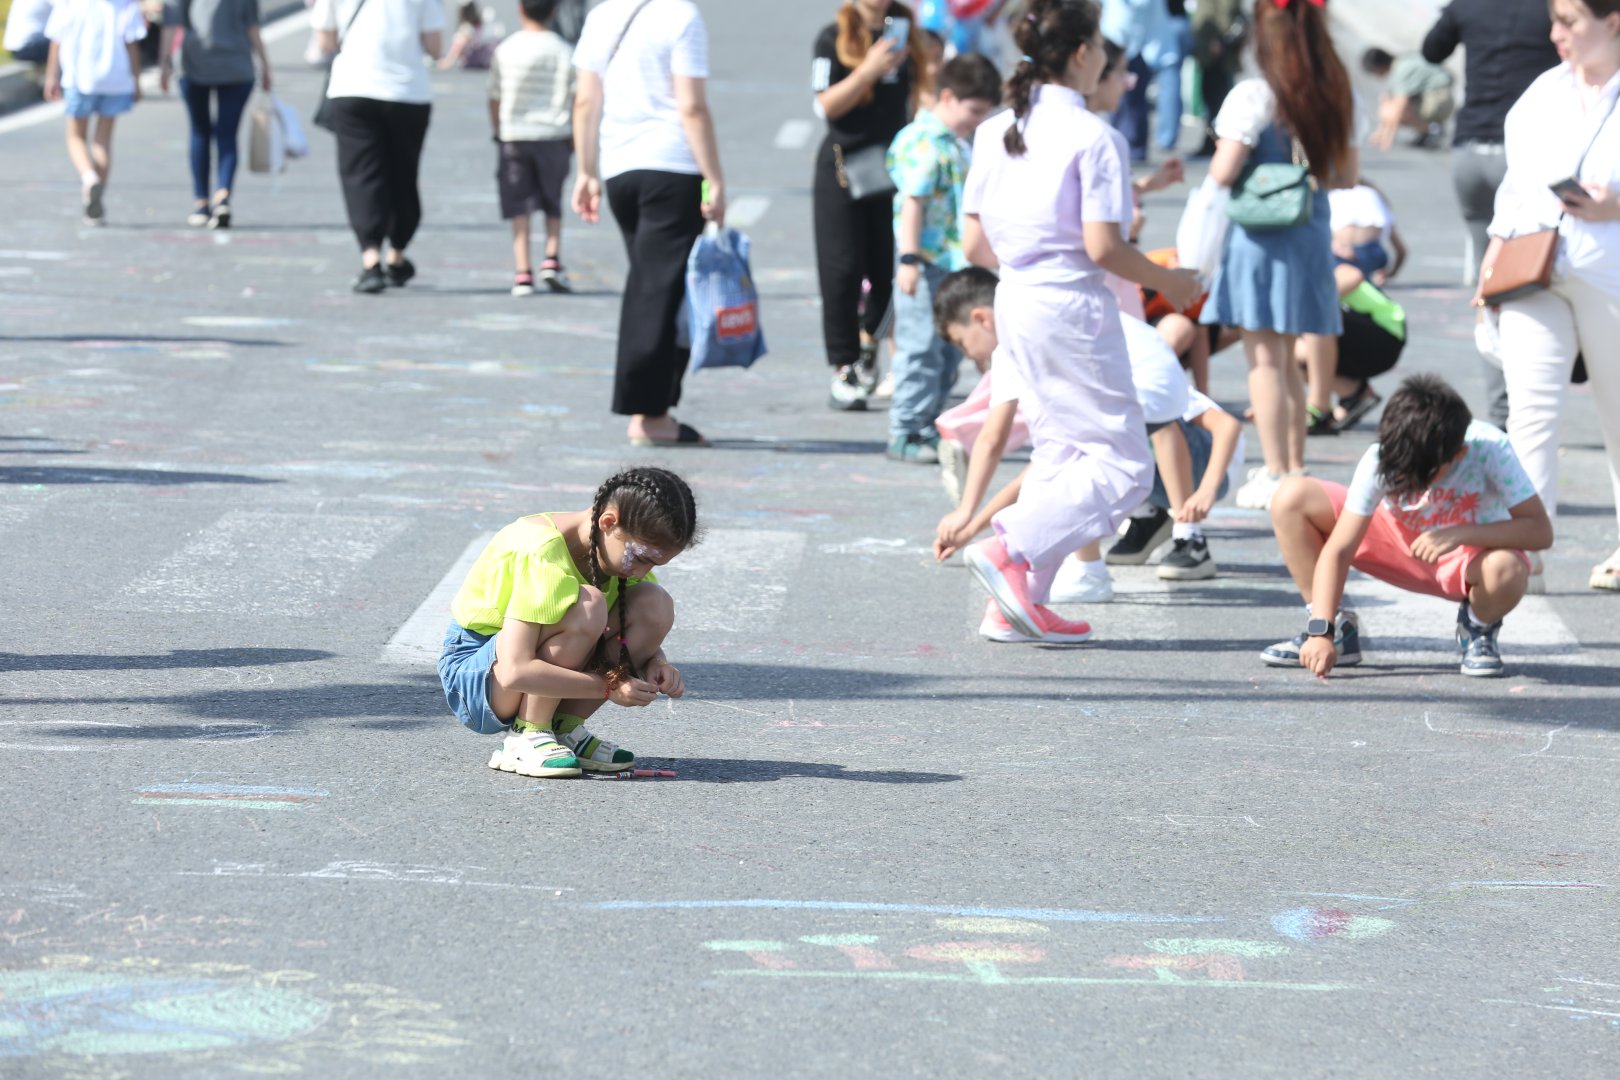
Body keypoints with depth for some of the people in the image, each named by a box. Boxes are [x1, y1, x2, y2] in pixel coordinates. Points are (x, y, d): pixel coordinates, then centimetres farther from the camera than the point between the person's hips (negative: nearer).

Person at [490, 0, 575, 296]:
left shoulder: (505, 51, -2)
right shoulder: (564, 52, -3)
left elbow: (495, 99, 3)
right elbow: (575, 101, -3)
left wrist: (498, 131, 17)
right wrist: (573, 139, 8)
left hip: (514, 136, 0)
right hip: (554, 136, 0)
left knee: (519, 208, 3)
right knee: (553, 205, 17)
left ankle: (522, 273, -3)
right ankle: (552, 259, 1)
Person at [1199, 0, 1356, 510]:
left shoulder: (1253, 96, -14)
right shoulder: (1335, 96, 5)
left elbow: (1223, 173, -17)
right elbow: (1347, 175, 12)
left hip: (1261, 235, -6)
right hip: (1312, 232, 6)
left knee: (1265, 359, -1)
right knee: (1287, 360, 18)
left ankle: (1277, 476, -2)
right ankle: (1294, 465, 24)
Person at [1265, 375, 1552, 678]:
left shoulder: (1489, 449, -31)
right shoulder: (1379, 459, -26)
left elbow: (1540, 531, -31)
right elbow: (1338, 550, -26)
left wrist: (1461, 533, -42)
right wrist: (1320, 631, -36)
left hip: (1472, 550, -2)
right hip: (1397, 538, 2)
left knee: (1506, 570, -41)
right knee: (1293, 498, -19)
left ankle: (1479, 630, -3)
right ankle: (1337, 631, -5)